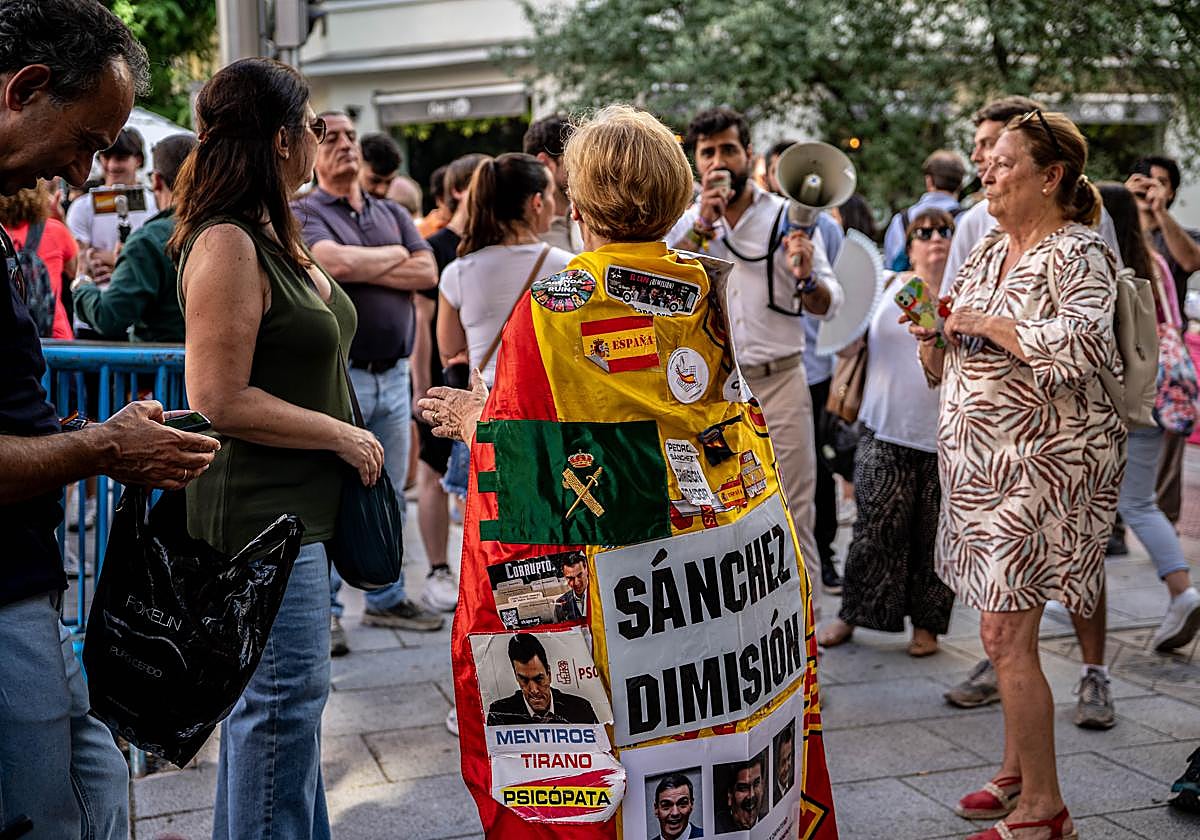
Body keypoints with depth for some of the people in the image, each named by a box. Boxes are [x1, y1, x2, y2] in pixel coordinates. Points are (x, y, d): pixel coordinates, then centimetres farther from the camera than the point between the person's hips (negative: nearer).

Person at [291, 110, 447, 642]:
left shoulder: (393, 214, 16)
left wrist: (362, 270, -9)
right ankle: (323, 609, 8)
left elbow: (426, 273, 1)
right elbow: (334, 262, -20)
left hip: (392, 374, 5)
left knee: (388, 497, 12)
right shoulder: (302, 213, 0)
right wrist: (392, 256, -3)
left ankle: (386, 599, 23)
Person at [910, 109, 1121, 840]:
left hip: (1045, 468, -8)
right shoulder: (988, 253, 13)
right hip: (984, 464, 8)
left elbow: (1085, 345, -29)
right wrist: (934, 332, -2)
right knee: (1007, 630, 15)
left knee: (1006, 636, -7)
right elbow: (953, 366, 20)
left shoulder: (1076, 254, -11)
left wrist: (986, 323, -20)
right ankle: (1016, 774, 30)